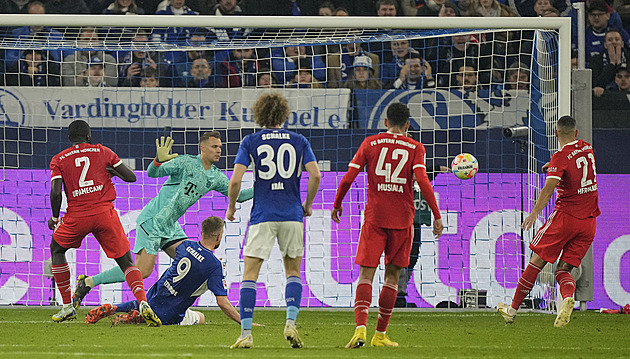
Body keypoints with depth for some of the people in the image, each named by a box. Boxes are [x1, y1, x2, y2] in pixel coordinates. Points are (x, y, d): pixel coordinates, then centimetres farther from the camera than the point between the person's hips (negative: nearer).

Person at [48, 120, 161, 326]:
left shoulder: (59, 160, 9)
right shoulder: (102, 152, 11)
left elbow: (56, 192, -3)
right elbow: (130, 177, 8)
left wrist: (55, 218, 12)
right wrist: (112, 170, 28)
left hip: (77, 216, 0)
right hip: (105, 212, 0)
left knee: (57, 249, 26)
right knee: (125, 261, 5)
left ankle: (67, 306, 23)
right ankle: (143, 303, -20)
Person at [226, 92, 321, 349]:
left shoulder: (250, 142, 1)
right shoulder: (299, 142, 6)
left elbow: (235, 180, -6)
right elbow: (315, 176, -2)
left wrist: (231, 206, 10)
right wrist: (308, 204, 13)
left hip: (262, 216, -2)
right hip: (292, 215, 2)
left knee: (250, 273, 2)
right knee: (293, 272, 16)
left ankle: (246, 334, -7)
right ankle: (290, 323, -3)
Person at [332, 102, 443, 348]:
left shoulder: (370, 143, 5)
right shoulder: (415, 148, 2)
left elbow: (348, 177, 0)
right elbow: (422, 181, -11)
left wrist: (337, 205, 15)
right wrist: (437, 216, -9)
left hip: (374, 217, 0)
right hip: (402, 219, 0)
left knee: (366, 274, -1)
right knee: (392, 276, 11)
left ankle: (360, 328, -22)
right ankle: (380, 335, 12)